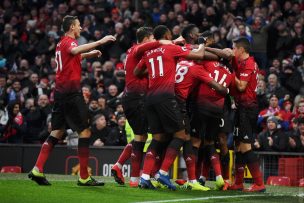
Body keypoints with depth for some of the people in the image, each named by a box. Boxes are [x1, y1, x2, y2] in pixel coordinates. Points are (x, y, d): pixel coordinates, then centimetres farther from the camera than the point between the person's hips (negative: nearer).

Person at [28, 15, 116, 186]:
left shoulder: (62, 43, 19)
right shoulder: (69, 41, -9)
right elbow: (75, 50, -34)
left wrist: (89, 54, 29)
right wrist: (100, 42, -37)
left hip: (61, 91, 9)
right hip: (71, 91, -9)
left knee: (58, 132, 10)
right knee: (85, 131, -5)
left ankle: (38, 170, 3)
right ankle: (84, 177, -5)